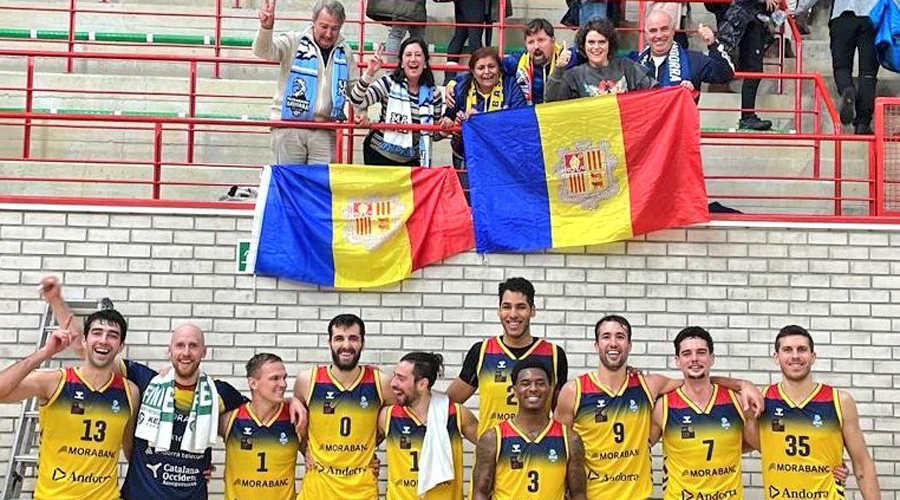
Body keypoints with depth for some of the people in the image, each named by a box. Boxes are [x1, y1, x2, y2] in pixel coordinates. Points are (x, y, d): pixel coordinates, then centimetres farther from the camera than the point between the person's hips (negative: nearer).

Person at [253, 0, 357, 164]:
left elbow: (355, 86, 22)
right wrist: (266, 27, -39)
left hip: (324, 132, 3)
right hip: (289, 127, -3)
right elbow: (263, 51, -18)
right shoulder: (293, 42, -2)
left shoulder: (344, 52, 11)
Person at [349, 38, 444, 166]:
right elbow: (356, 101, -19)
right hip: (379, 156, -2)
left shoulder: (433, 94, 1)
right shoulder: (389, 84, -7)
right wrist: (369, 73, -29)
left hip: (412, 160, 2)